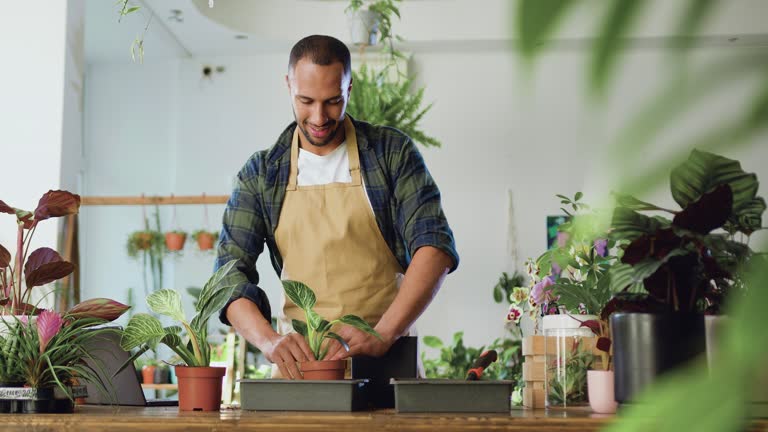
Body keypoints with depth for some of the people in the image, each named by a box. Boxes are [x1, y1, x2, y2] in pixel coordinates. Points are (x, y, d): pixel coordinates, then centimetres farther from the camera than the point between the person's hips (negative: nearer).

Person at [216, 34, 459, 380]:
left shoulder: (393, 153, 3)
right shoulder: (260, 174, 7)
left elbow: (435, 246, -5)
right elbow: (231, 273, 2)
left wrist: (382, 335, -19)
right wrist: (270, 340, -18)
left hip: (387, 355, -1)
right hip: (298, 357, 2)